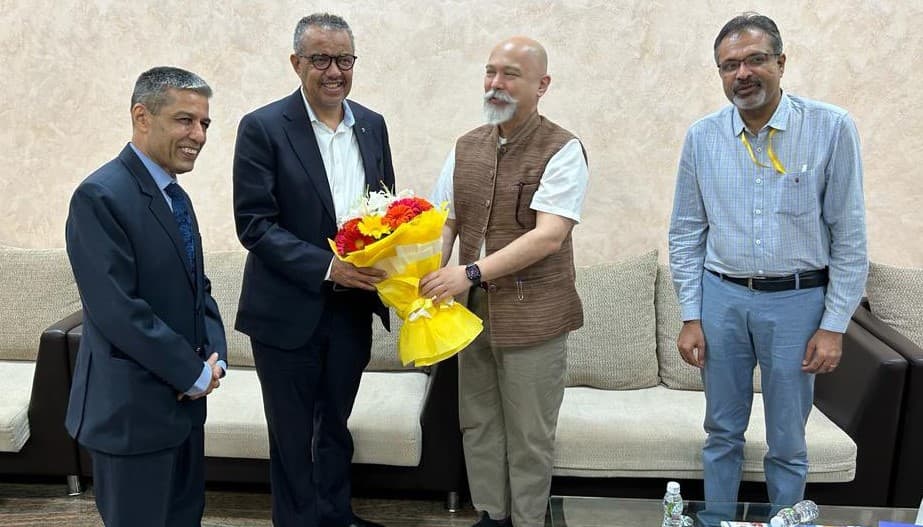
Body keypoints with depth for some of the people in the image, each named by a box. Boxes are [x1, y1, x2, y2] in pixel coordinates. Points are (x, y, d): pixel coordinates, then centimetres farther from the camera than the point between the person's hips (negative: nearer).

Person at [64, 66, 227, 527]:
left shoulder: (174, 195, 11)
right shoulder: (101, 196, -17)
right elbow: (116, 309, -23)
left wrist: (214, 355, -3)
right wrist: (194, 372, -15)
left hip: (182, 399, 8)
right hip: (131, 408, -8)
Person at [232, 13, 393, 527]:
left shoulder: (373, 125, 5)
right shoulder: (263, 128, -10)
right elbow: (254, 225, -15)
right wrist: (327, 266, -23)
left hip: (353, 308, 5)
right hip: (289, 310, -4)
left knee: (336, 426, 21)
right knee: (293, 435, 11)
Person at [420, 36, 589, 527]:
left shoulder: (562, 150, -11)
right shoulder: (466, 148, 8)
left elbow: (549, 235, -21)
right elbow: (443, 224, 7)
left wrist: (471, 272, -27)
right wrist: (429, 278, -12)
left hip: (533, 316, -5)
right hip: (473, 311, 6)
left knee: (528, 436, 7)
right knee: (478, 424, 16)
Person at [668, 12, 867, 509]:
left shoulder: (831, 128, -7)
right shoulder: (701, 137, 0)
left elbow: (849, 235, -4)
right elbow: (686, 233, 4)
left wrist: (834, 325, -6)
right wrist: (690, 316, 1)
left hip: (796, 301, -2)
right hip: (721, 298, 2)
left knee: (787, 442, 11)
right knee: (722, 431, 14)